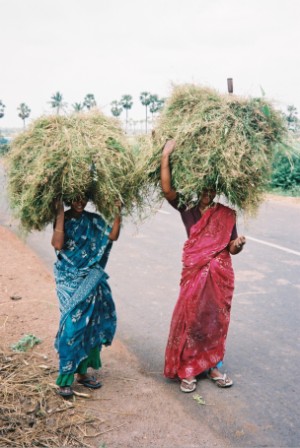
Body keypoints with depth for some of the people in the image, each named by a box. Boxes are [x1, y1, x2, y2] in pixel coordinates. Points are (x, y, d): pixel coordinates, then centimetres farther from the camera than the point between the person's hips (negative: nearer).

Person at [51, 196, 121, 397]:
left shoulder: (94, 220, 6)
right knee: (73, 323, -12)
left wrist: (118, 213, -14)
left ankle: (82, 371, 22)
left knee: (91, 323, 5)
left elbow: (112, 236, -7)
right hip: (69, 278, -4)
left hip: (91, 279, 4)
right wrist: (60, 214, -20)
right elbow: (58, 245, -21)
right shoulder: (63, 220, -4)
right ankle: (64, 380, -2)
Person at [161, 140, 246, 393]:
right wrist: (166, 156, -19)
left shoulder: (226, 214, 2)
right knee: (190, 318, 0)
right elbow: (167, 189, -15)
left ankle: (213, 366, 29)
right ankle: (187, 371, 15)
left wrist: (238, 244, -19)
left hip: (221, 275, 2)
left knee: (217, 319, 12)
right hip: (195, 272, -1)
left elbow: (232, 248, 4)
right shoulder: (187, 210, -1)